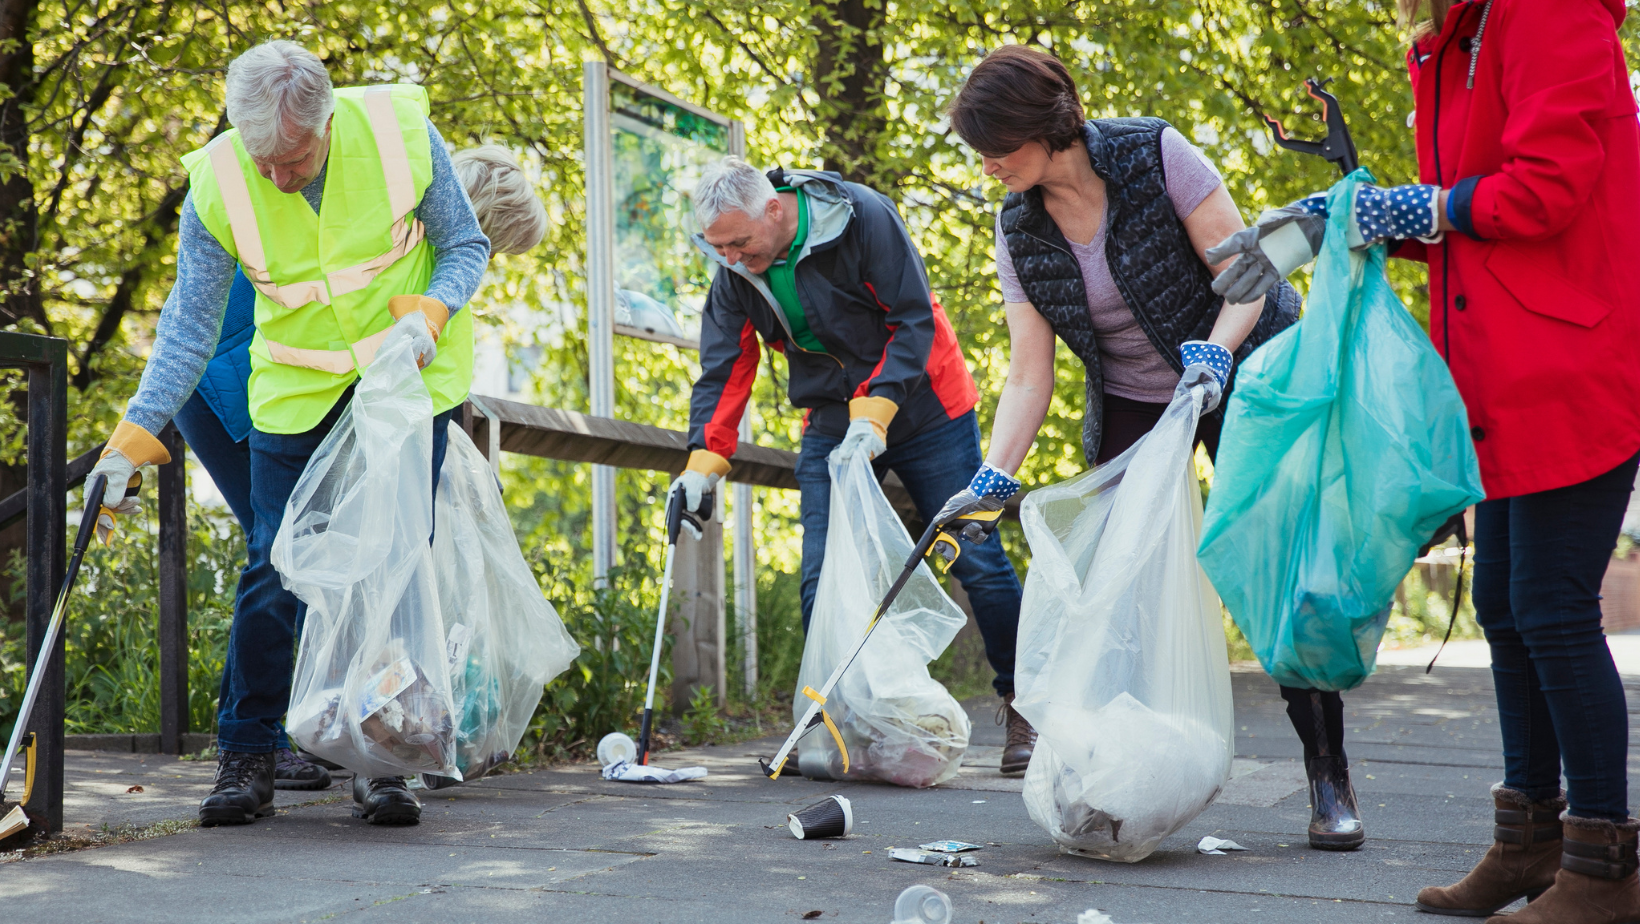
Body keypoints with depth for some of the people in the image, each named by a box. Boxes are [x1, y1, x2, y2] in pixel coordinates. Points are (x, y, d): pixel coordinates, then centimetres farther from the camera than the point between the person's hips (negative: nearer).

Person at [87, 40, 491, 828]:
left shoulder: (401, 133, -18)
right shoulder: (217, 184, -16)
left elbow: (464, 246, -4)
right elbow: (190, 328, -10)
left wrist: (427, 316, -24)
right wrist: (133, 440, -17)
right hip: (297, 392, 0)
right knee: (272, 571, -6)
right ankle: (246, 760, 6)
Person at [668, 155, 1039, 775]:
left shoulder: (864, 218, -22)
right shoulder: (735, 275, -7)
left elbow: (914, 321, -21)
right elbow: (723, 371, -5)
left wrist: (875, 411, -29)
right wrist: (704, 460, -18)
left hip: (922, 408, -4)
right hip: (831, 425, 4)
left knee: (977, 561, -2)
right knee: (822, 582, -4)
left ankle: (1022, 705, 12)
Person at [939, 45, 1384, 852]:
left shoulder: (1154, 155, -22)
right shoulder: (1018, 229, -9)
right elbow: (1029, 375, -11)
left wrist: (1216, 350, -37)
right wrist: (993, 476, -24)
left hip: (1240, 377, -4)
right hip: (1130, 406, 4)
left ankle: (1329, 778, 2)